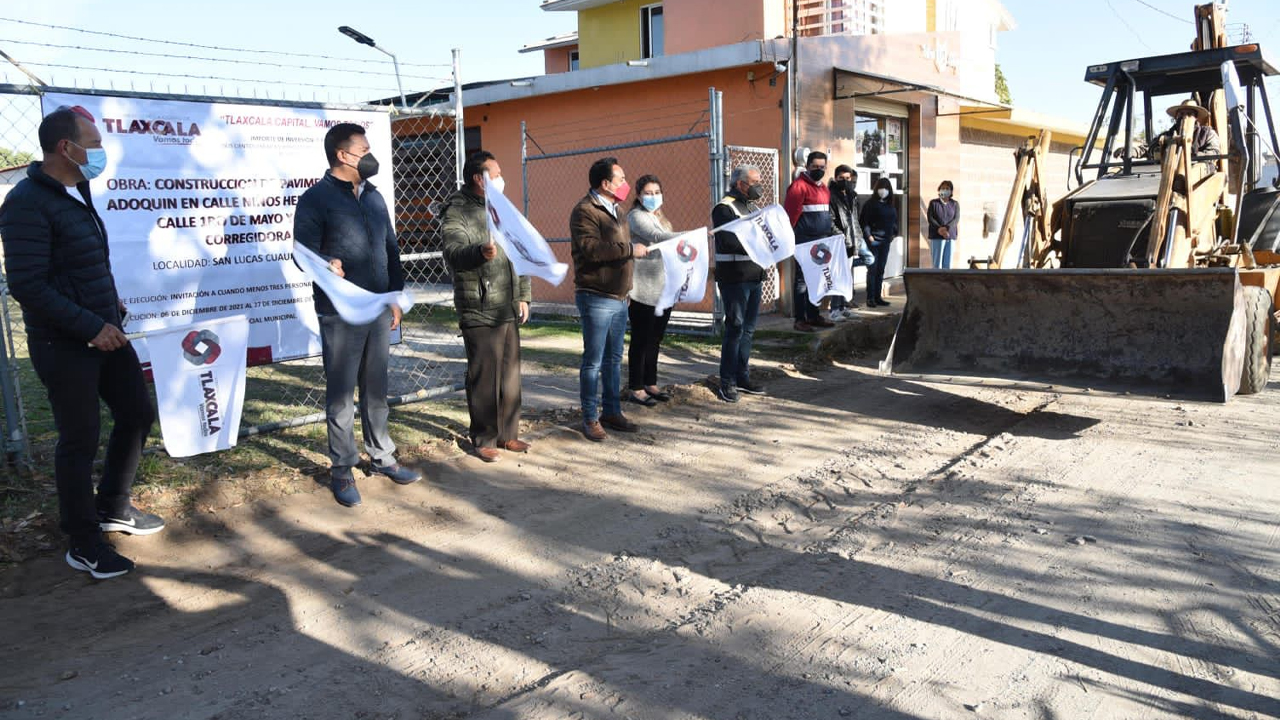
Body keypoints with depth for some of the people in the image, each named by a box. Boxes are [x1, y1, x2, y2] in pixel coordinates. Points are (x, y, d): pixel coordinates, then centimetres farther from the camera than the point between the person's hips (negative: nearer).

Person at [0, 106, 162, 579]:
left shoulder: (77, 193, 10)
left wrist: (112, 306, 6)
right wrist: (90, 327, -22)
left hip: (104, 334, 9)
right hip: (64, 346, -9)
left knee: (137, 413, 15)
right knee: (80, 440, 1)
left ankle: (113, 509, 34)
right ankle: (83, 544, 17)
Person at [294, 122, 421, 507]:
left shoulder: (373, 196, 14)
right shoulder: (316, 198, -6)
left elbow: (391, 249, 18)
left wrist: (395, 297, 14)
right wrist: (326, 266, -32)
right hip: (340, 313, -6)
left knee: (376, 388, 14)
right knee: (341, 393, 2)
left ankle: (382, 456, 25)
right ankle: (342, 470, 12)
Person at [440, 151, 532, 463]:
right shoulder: (457, 213, -9)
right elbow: (453, 253, -27)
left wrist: (523, 296, 17)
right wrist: (481, 252, -47)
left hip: (509, 310, 7)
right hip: (479, 312, -7)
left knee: (510, 374, 11)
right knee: (484, 377, -2)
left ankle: (508, 434, 23)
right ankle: (484, 440, 10)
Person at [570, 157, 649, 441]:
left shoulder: (613, 210, 18)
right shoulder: (585, 210, -13)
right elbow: (588, 248, -27)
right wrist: (629, 250, -24)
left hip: (619, 298, 9)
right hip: (596, 297, -9)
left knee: (613, 359, 14)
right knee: (593, 361, -3)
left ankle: (612, 412, 23)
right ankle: (590, 418, 5)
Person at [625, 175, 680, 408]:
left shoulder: (662, 219, 21)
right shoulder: (636, 216, -7)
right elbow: (656, 237, -24)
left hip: (663, 289, 8)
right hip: (643, 290, -8)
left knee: (654, 340, 12)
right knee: (641, 340, -4)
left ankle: (651, 384, 21)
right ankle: (635, 388, 2)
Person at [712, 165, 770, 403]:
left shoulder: (752, 206, 18)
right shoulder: (724, 208, -11)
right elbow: (729, 241, -23)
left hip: (754, 275, 9)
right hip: (734, 277, -9)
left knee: (748, 328, 13)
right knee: (735, 328, -7)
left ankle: (742, 377, 24)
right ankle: (727, 383, 0)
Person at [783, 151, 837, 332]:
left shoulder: (823, 188, 18)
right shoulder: (799, 186, -10)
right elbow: (790, 214, -15)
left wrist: (831, 232, 18)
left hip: (821, 242, 8)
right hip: (804, 242, -8)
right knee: (802, 280, -4)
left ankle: (813, 315, 22)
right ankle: (800, 319, -1)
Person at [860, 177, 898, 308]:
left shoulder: (891, 205, 11)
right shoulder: (871, 204, -6)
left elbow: (895, 221, 20)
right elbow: (863, 221, -9)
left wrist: (894, 234, 9)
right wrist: (869, 236, -14)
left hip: (886, 241, 6)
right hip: (874, 240, -6)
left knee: (881, 269, 8)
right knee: (872, 269, -6)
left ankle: (878, 297, 14)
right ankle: (870, 298, -3)